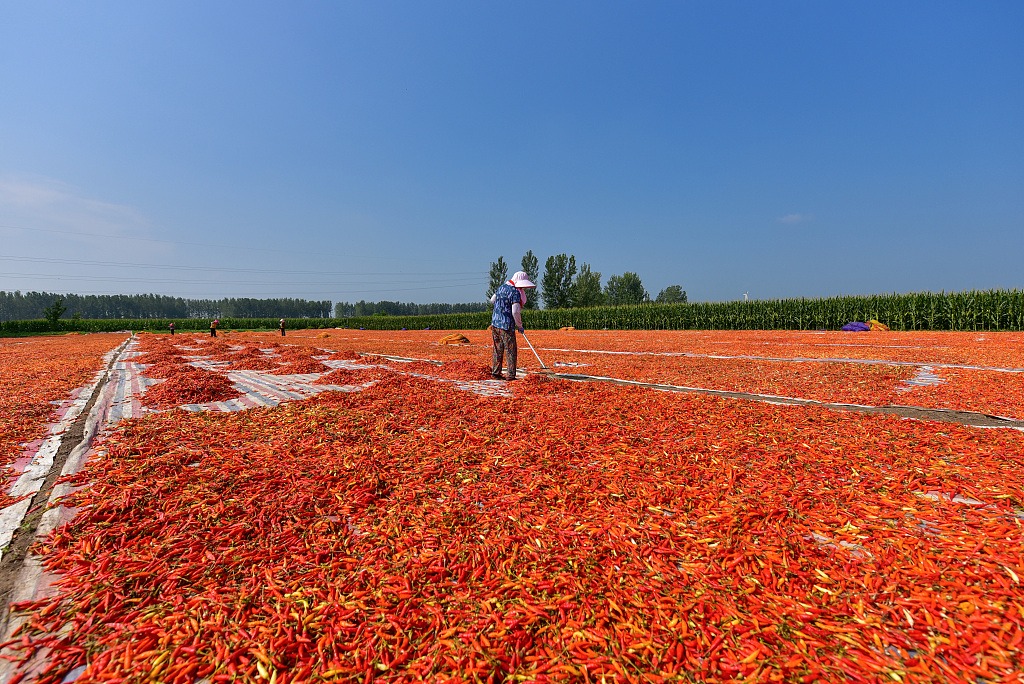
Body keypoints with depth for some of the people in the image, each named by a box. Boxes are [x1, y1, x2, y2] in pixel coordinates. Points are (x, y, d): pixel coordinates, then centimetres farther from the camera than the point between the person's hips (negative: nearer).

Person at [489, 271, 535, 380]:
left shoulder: (502, 287, 11)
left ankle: (495, 372, 21)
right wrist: (520, 326, -8)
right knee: (511, 351, 1)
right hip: (506, 326, -8)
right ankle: (511, 375, 3)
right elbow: (515, 311, -21)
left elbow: (492, 300, 24)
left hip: (495, 323, 8)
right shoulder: (515, 292, -14)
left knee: (497, 349, 16)